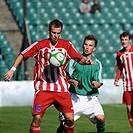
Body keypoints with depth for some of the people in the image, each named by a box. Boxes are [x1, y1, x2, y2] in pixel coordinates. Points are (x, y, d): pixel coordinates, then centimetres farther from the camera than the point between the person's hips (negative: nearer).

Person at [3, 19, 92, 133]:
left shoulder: (66, 45, 7)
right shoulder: (39, 45, 5)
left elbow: (79, 59, 5)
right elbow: (22, 55, 12)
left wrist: (85, 60, -17)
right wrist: (13, 69, 2)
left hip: (62, 89, 1)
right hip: (43, 88, -1)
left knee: (70, 118, -7)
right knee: (37, 118, -10)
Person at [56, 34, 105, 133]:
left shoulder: (97, 63, 5)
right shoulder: (74, 60, 3)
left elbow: (99, 83, 3)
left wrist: (96, 84, -20)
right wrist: (74, 82, -17)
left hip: (91, 97, 0)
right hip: (75, 96, 0)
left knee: (100, 118, -22)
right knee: (64, 123, -8)